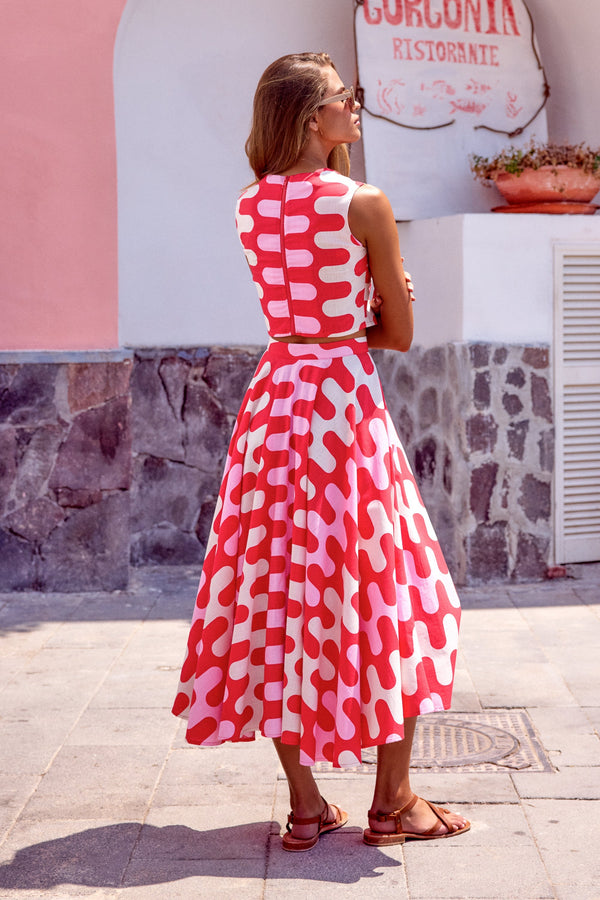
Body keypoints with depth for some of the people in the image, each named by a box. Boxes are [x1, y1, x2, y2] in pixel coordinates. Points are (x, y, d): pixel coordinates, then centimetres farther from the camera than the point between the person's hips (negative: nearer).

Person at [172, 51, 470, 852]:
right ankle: (393, 801, 12)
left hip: (275, 399, 6)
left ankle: (305, 802, 14)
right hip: (348, 401, -5)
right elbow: (399, 332, -3)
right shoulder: (365, 203, -10)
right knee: (385, 594, 6)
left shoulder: (251, 208, 7)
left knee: (279, 591, 8)